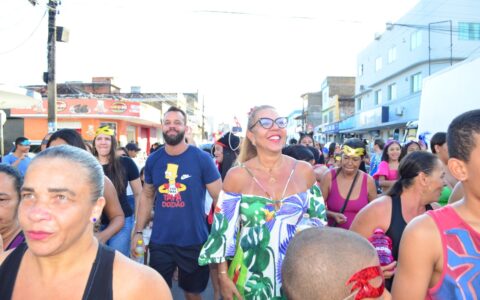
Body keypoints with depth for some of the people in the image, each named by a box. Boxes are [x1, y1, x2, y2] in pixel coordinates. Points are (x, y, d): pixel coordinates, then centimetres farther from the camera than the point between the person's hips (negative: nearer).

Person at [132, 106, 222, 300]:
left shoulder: (202, 158, -10)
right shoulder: (153, 160, 0)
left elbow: (220, 198, -7)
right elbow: (147, 196, 11)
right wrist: (138, 231, 6)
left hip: (194, 241, -2)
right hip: (159, 242, 2)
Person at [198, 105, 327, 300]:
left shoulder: (304, 171, -4)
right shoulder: (237, 176, -10)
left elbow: (318, 220, 6)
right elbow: (224, 230, -5)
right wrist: (223, 277, -5)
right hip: (250, 279, -1)